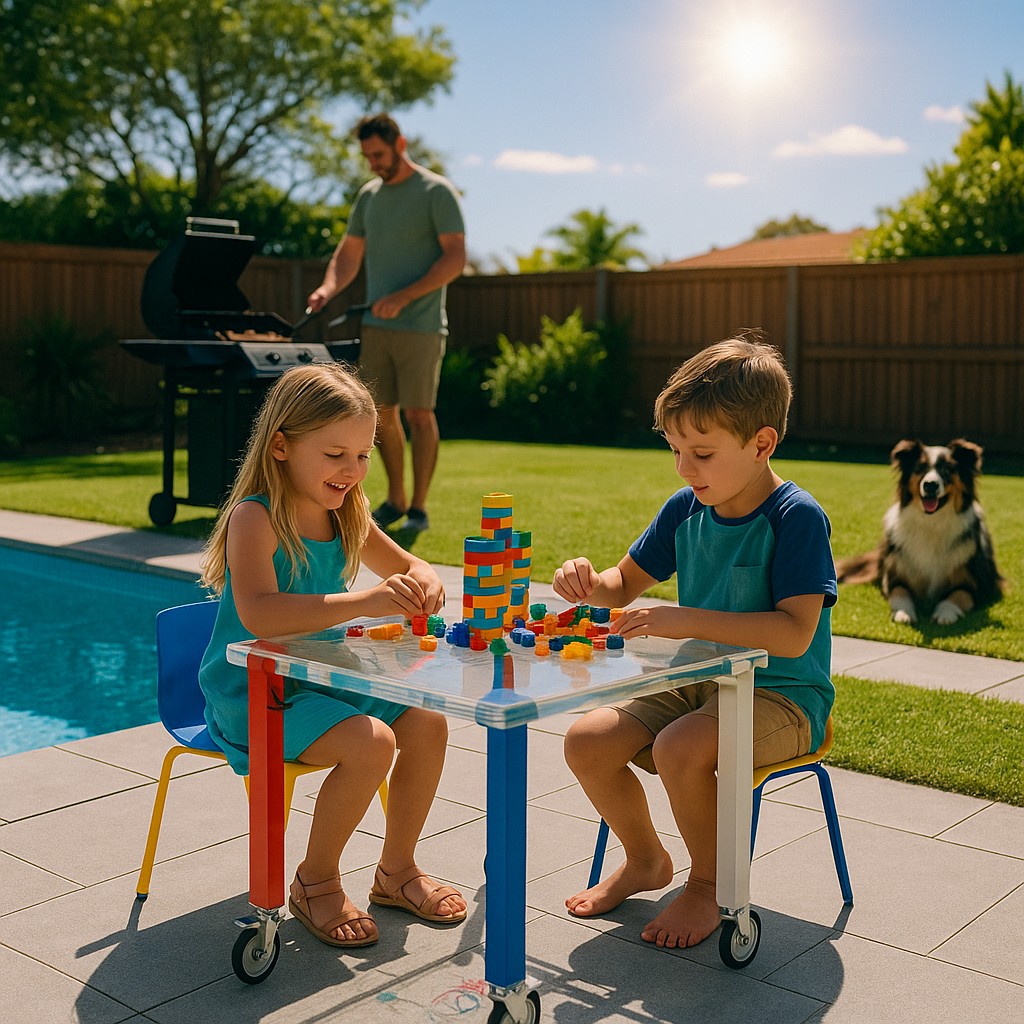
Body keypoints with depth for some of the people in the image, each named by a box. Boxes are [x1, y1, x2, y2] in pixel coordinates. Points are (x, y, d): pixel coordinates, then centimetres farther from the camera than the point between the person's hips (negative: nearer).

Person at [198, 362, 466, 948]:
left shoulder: (348, 519, 3)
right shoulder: (254, 518, -20)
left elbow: (407, 566, 18)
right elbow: (259, 613, -37)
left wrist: (423, 582, -8)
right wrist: (363, 602, -44)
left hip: (324, 682, 8)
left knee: (427, 725, -4)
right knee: (370, 742, -26)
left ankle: (397, 869, 17)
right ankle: (316, 883, -2)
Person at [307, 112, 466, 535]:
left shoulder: (437, 192, -5)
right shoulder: (368, 195, 14)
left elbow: (455, 258, -12)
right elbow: (349, 253, 17)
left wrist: (404, 297, -20)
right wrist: (329, 287, -4)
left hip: (420, 327, -6)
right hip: (375, 325, 6)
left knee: (419, 413, -4)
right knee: (383, 413, 9)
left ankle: (419, 508, 4)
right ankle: (395, 500, 21)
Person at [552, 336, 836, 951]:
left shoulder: (797, 518, -18)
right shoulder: (686, 509, 2)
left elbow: (794, 634, -28)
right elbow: (628, 583, 15)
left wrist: (689, 621, -33)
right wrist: (588, 584, -9)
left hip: (783, 697, -7)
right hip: (698, 684, 7)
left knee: (680, 748, -33)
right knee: (586, 742, -8)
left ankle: (710, 884, -4)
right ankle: (646, 860, 20)